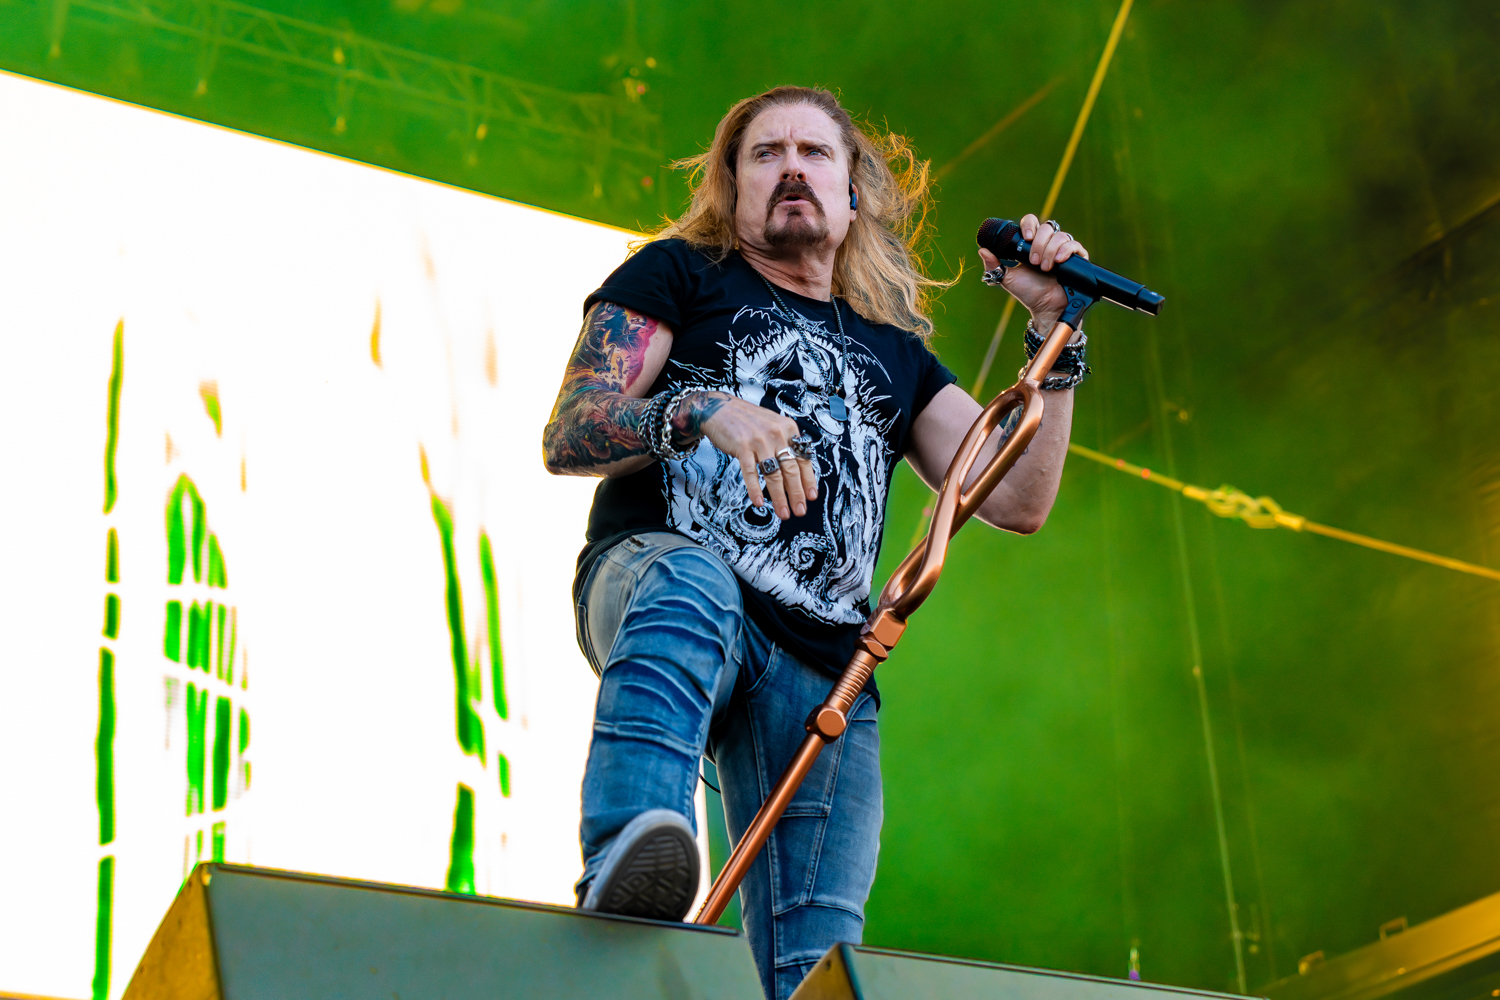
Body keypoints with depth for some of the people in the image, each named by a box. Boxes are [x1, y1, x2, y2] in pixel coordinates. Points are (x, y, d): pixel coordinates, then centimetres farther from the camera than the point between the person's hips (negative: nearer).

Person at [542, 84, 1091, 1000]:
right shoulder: (681, 274, 18)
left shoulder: (896, 353, 29)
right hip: (651, 574, -4)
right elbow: (566, 437, 5)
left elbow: (1017, 501, 18)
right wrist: (701, 413, -14)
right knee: (692, 581, -41)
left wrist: (1056, 327, 11)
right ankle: (626, 872, -59)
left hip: (821, 673, 4)